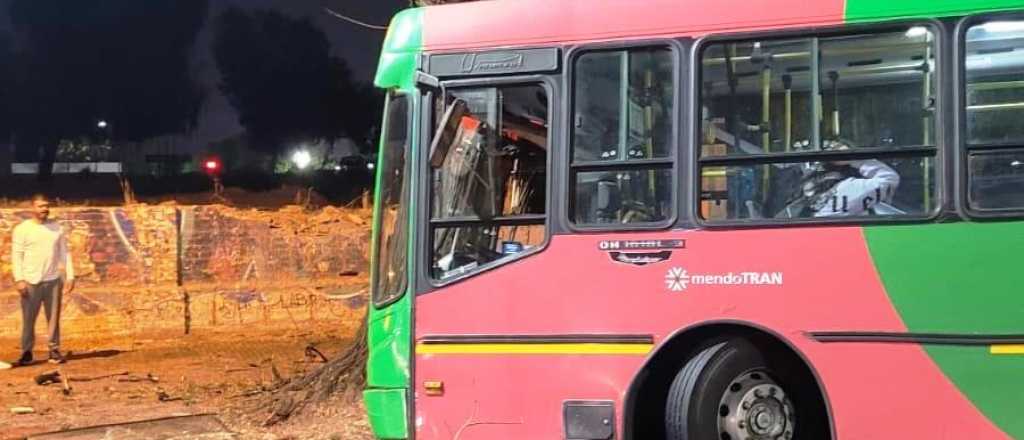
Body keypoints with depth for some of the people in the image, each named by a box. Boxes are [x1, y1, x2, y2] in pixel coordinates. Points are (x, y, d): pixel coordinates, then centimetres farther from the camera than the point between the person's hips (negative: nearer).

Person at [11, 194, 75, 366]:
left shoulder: (56, 228, 10)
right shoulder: (22, 229, 0)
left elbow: (64, 253, 11)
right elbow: (17, 255, -3)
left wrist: (70, 276, 4)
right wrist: (19, 279, -12)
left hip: (53, 280, 2)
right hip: (31, 281, -2)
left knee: (54, 318, 3)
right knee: (28, 319, 0)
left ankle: (54, 350, 9)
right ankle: (27, 352, 10)